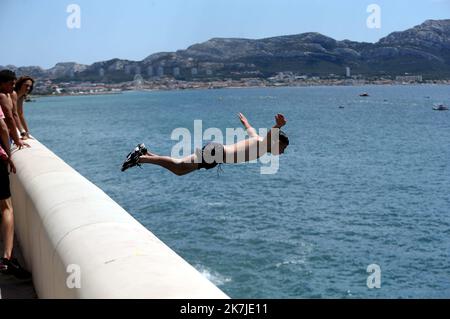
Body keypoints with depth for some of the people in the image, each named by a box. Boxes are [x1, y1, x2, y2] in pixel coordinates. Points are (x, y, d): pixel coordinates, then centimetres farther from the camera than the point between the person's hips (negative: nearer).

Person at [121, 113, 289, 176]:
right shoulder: (264, 144, -5)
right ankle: (140, 158, -19)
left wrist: (244, 120, 63)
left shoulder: (258, 139, 20)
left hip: (216, 150, 9)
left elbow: (250, 129, 41)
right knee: (180, 166, -17)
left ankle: (144, 152, 9)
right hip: (216, 152, -9)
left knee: (178, 169, 9)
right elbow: (270, 134, -29)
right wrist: (278, 126, -51)